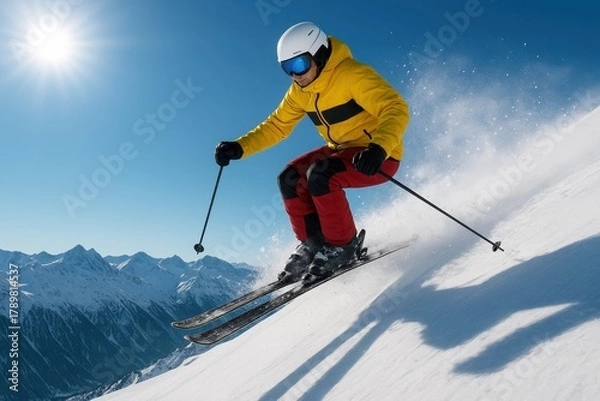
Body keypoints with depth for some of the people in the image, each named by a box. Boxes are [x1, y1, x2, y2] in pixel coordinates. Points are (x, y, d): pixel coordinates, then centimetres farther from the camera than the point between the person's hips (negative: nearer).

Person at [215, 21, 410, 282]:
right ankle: (313, 242, 5)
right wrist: (239, 147, -4)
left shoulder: (353, 74, -22)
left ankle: (342, 244, -11)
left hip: (381, 157, -8)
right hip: (343, 150, 8)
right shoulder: (300, 91, 2)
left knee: (319, 173, -29)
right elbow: (277, 125, 9)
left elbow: (396, 109, -30)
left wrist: (378, 148, -48)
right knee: (290, 178, -6)